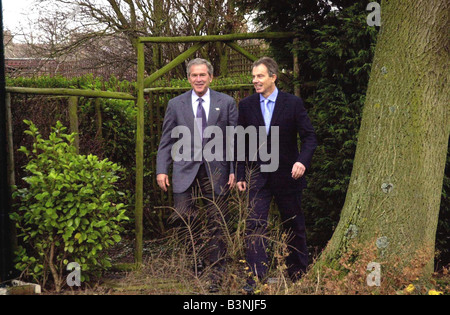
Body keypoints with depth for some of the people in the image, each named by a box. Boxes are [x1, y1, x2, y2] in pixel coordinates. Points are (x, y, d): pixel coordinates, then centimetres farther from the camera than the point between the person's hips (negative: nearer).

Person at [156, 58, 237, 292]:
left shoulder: (226, 103, 5)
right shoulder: (176, 104, 8)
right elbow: (166, 141, 8)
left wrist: (234, 171, -3)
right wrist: (162, 170, -1)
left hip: (216, 171, 0)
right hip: (186, 171, 1)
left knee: (217, 225, 4)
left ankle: (215, 273, 16)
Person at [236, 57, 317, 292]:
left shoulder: (293, 103, -6)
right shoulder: (246, 105, 2)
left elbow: (309, 136, -6)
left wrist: (302, 161, -23)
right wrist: (241, 175, 4)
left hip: (287, 175, -1)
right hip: (258, 176, 1)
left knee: (294, 226, 12)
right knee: (255, 225, -8)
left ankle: (299, 274, 29)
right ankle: (256, 278, -4)